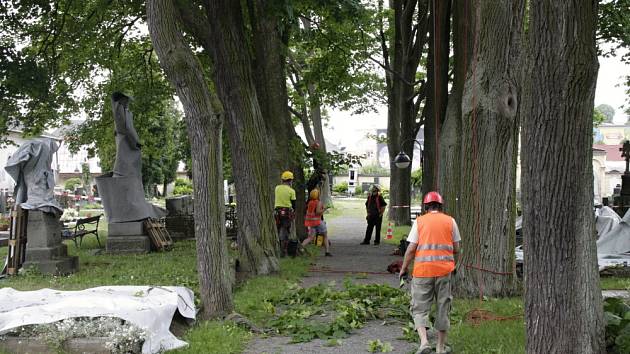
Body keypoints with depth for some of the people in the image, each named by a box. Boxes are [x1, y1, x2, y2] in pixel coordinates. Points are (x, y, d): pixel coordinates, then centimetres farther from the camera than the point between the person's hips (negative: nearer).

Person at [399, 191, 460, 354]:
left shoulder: (419, 221, 1)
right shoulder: (450, 221, 6)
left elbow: (411, 249, -3)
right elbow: (456, 249, 7)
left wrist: (403, 268, 8)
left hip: (422, 270, -2)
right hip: (444, 269, 2)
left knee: (419, 308, 4)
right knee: (443, 308, 12)